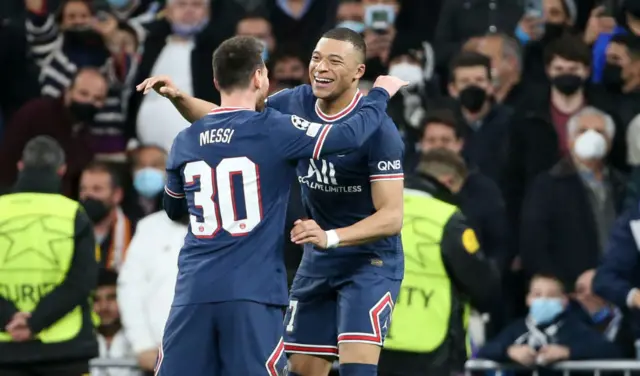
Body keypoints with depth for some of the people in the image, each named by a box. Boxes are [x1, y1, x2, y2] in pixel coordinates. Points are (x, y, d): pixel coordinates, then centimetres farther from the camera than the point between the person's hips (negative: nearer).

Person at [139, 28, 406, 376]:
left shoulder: (378, 129, -23)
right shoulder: (296, 104, -4)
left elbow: (392, 216, -27)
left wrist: (331, 237, -41)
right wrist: (178, 98, -9)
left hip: (371, 258, -7)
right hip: (319, 259, 7)